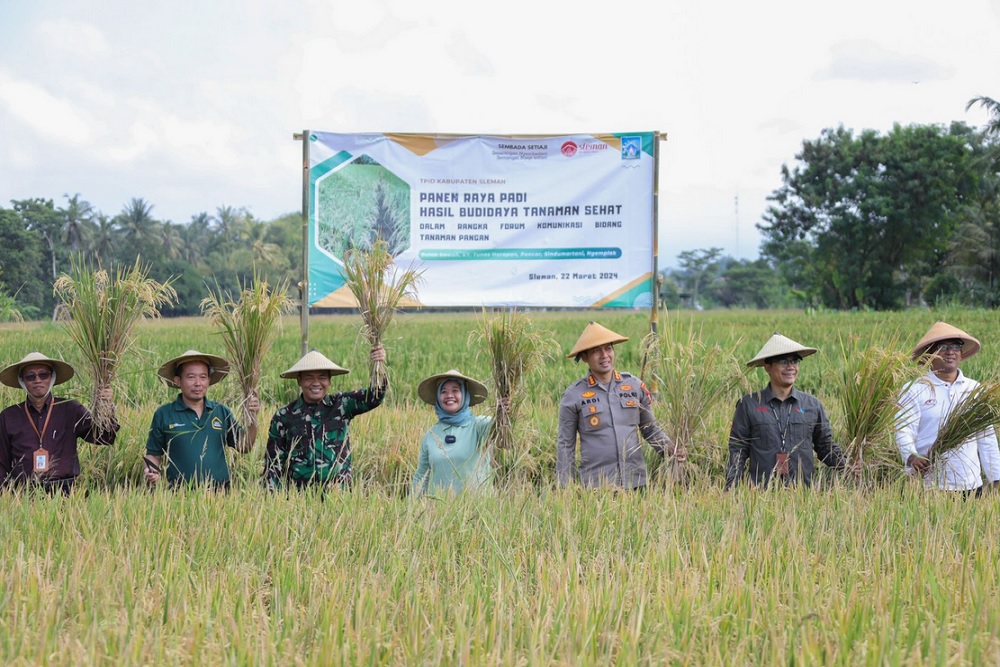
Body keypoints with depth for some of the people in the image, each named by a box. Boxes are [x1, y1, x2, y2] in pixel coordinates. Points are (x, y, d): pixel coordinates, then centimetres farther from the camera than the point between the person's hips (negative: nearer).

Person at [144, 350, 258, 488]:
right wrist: (151, 473, -15)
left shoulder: (222, 412, 5)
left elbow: (244, 447, 7)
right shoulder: (163, 414, -1)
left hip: (220, 493, 2)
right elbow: (153, 454, 4)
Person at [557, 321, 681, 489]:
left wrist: (669, 449, -1)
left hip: (635, 481, 2)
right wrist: (564, 488, 0)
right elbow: (565, 445, 3)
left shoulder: (635, 386, 6)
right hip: (595, 485, -2)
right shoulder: (573, 396, -1)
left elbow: (651, 428, 16)